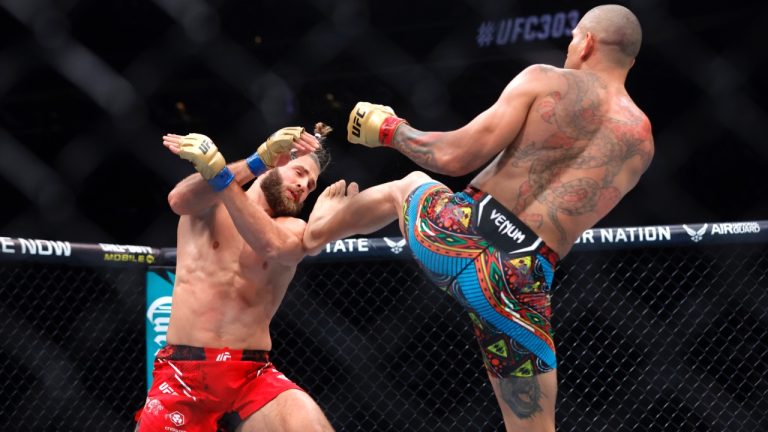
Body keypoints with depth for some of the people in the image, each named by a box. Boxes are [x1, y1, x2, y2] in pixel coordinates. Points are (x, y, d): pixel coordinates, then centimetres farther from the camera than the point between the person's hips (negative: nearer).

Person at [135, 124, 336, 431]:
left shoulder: (294, 230, 9)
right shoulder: (209, 203, 8)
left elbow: (272, 246, -16)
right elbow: (180, 201, -18)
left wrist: (220, 173, -24)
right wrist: (256, 162, -25)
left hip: (252, 375, 0)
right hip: (184, 372, 0)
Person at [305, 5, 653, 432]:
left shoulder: (545, 81, -1)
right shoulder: (641, 143, 10)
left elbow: (455, 158, -5)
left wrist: (390, 129, 12)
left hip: (458, 233, -1)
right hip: (519, 279, 1)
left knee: (407, 186, 36)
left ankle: (317, 226, 55)